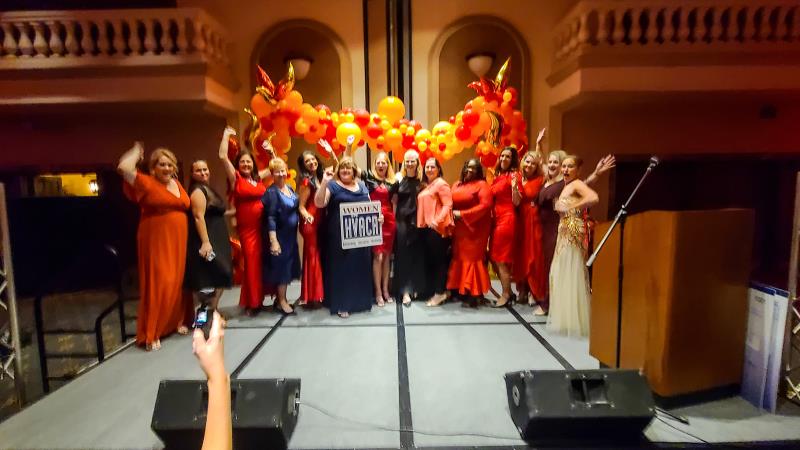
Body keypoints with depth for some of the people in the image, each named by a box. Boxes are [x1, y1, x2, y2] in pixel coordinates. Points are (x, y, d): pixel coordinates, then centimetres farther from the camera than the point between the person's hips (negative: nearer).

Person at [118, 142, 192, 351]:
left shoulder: (177, 184, 11)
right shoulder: (146, 183, -7)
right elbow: (123, 168, -23)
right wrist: (137, 151, -4)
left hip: (178, 241, 6)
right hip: (156, 241, -6)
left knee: (177, 282, 12)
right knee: (158, 284, -5)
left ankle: (177, 321, 27)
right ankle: (151, 334, 3)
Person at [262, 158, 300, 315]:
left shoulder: (289, 188, 8)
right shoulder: (272, 192, -15)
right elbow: (270, 218, -20)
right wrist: (273, 240, -25)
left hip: (291, 234, 8)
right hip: (280, 235, -8)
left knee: (288, 265, 14)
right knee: (281, 266, 1)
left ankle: (281, 297, 28)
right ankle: (281, 301, 14)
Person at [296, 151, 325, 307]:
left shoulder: (320, 178, 12)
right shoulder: (306, 181, -8)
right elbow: (301, 206, -11)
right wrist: (308, 216, -26)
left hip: (321, 222, 7)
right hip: (311, 223, -7)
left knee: (320, 256, 11)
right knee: (312, 257, -3)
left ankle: (318, 294, 21)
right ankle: (311, 296, 5)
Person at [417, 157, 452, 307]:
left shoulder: (441, 184, -5)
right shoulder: (425, 185, 19)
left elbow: (448, 205, -15)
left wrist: (437, 220, -28)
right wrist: (420, 223, 11)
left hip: (437, 228, -9)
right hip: (425, 228, 9)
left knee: (439, 259, -5)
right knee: (428, 260, 11)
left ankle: (440, 293, 2)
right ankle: (431, 290, 21)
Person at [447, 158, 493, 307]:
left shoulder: (481, 185, -5)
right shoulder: (457, 185, 15)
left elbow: (485, 205, -17)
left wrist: (462, 214, -17)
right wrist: (452, 214, -4)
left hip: (475, 229, -6)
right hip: (459, 229, 6)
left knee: (472, 258, -5)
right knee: (459, 258, 8)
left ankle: (473, 295, -1)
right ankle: (460, 289, 18)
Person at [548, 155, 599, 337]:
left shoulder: (577, 184, -9)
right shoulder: (566, 186, 16)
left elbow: (593, 198, -28)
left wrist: (572, 207, -20)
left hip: (574, 231, -9)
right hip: (565, 232, 9)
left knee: (572, 274, -4)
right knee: (561, 273, 13)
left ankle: (575, 320, 5)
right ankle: (564, 317, 23)